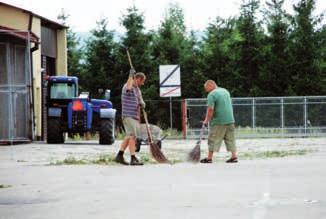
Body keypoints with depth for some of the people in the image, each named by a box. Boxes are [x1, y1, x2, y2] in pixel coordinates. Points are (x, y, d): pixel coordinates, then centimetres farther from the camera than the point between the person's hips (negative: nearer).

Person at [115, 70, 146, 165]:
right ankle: (133, 159, -17)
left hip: (135, 116, 9)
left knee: (129, 137, 12)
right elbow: (128, 88, -36)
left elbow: (140, 100, 20)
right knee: (132, 136, -14)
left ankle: (119, 156, 19)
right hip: (128, 115, -9)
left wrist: (142, 103, -5)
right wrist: (131, 76, -25)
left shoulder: (137, 89, 19)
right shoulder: (128, 87, -10)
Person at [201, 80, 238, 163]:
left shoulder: (212, 95, -11)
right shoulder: (225, 91, 15)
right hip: (230, 120, 7)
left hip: (218, 122, -7)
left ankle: (209, 158, 4)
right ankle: (234, 157, 5)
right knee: (230, 139, 9)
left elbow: (210, 109, -17)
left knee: (213, 140, 1)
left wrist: (206, 120, -8)